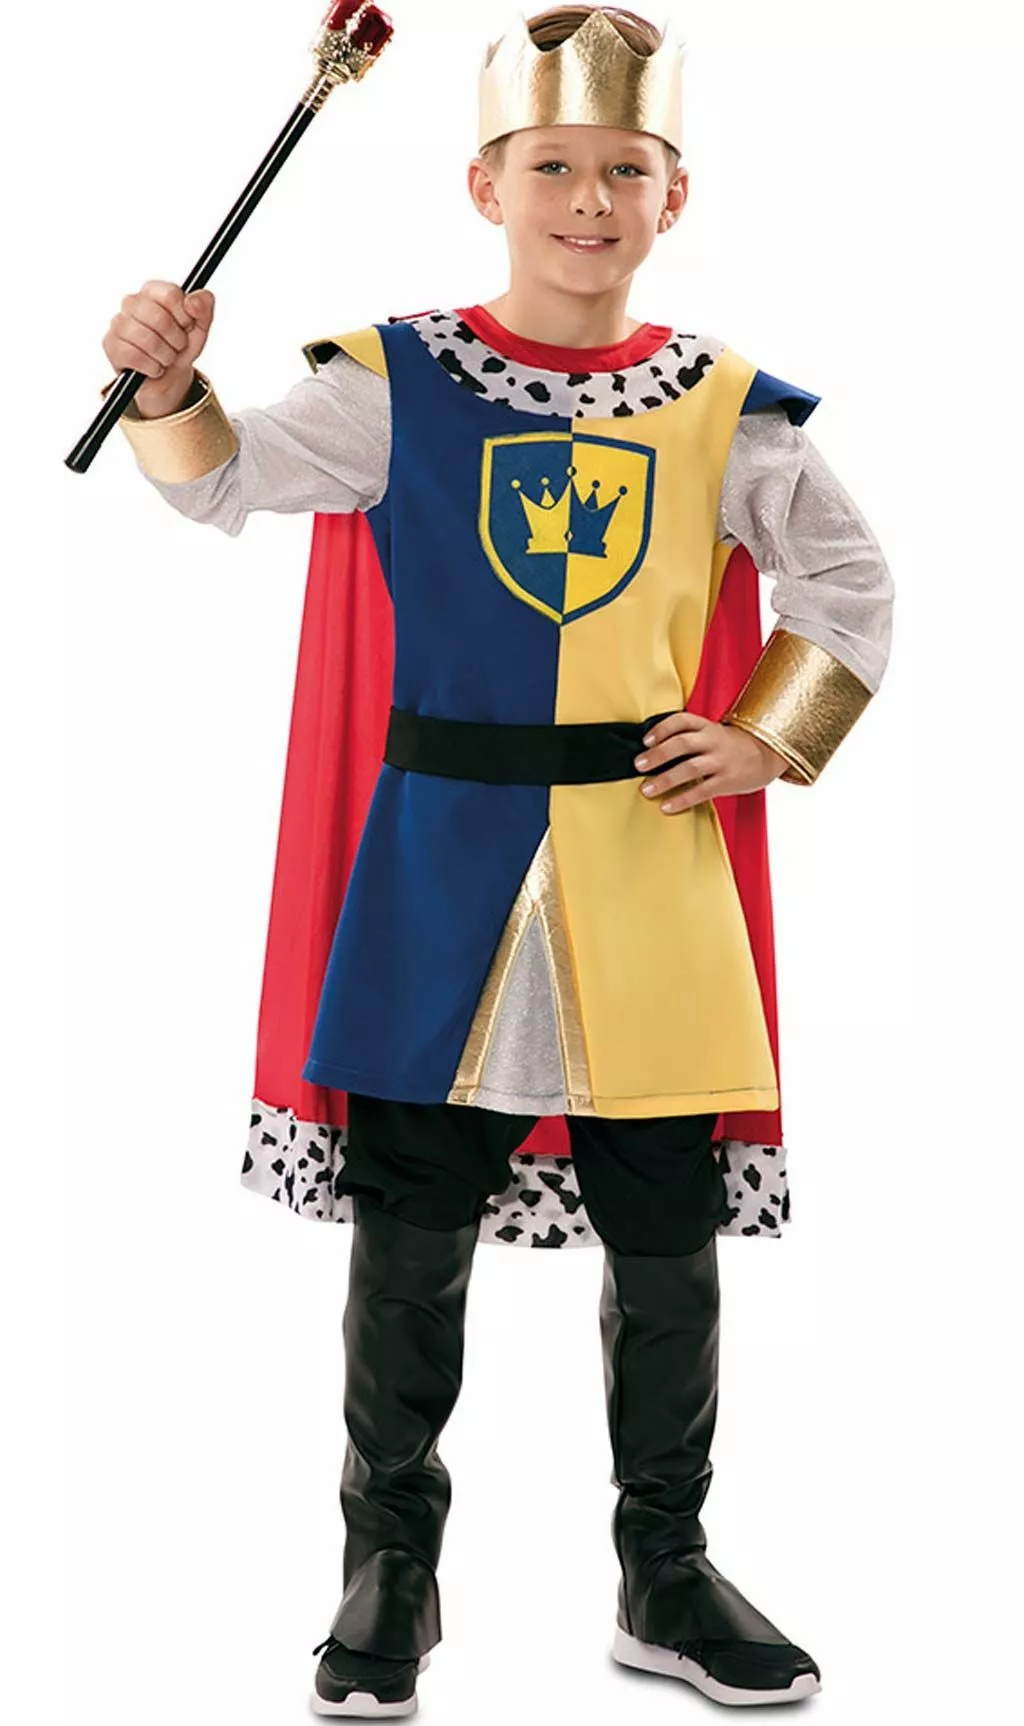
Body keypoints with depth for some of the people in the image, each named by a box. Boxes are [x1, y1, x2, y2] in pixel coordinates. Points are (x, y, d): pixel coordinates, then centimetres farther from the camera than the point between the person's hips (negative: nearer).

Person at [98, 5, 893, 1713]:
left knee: (668, 1237, 9)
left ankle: (668, 1576, 28)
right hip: (442, 864, -1)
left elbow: (853, 586, 15)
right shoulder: (396, 385, 0)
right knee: (410, 1237, 5)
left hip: (650, 866, 2)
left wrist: (768, 741, 3)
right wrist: (167, 388, -33)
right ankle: (390, 1571, 25)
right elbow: (230, 474, -12)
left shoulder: (723, 409, 5)